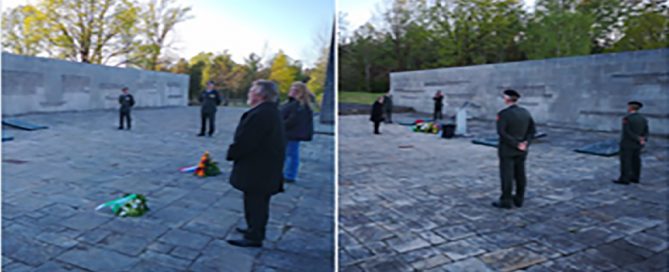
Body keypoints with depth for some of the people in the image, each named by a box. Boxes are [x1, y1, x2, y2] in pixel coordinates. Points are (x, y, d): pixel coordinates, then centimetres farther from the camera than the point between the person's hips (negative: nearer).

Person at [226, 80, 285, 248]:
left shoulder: (260, 114, -25)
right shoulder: (271, 111, 9)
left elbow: (244, 141, -23)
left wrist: (231, 154, -5)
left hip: (256, 169, -10)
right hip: (266, 167, 10)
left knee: (254, 202, 2)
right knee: (258, 202, 22)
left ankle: (253, 237, 15)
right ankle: (255, 230, 37)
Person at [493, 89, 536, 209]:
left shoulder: (503, 114, -17)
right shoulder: (525, 112, 5)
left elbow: (501, 132, -23)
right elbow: (532, 130, 6)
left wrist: (516, 144, -17)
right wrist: (525, 142, -4)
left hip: (507, 150, -6)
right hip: (521, 150, 7)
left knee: (507, 175, 0)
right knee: (520, 175, 12)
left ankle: (505, 201, 6)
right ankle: (519, 199, 22)